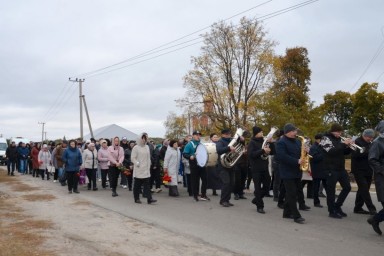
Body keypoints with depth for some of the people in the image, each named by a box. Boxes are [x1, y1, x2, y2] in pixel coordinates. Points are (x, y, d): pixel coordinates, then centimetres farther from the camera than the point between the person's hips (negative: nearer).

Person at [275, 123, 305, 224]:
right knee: (292, 194, -7)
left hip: (297, 171, 8)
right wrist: (297, 161, -26)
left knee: (292, 193, 12)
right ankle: (296, 216, -5)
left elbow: (300, 152, 21)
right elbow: (282, 156, -23)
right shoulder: (281, 142, -11)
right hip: (287, 172, -8)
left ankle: (287, 212, 23)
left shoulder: (297, 141, 15)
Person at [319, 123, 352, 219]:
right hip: (331, 169, -8)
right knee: (331, 190, 0)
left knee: (347, 187, 10)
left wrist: (348, 146, -6)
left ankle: (337, 206, 24)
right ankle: (332, 211, 8)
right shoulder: (326, 138, -8)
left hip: (341, 168, 8)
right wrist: (344, 144, -22)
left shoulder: (338, 139, 13)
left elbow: (345, 152, 15)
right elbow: (331, 151, -23)